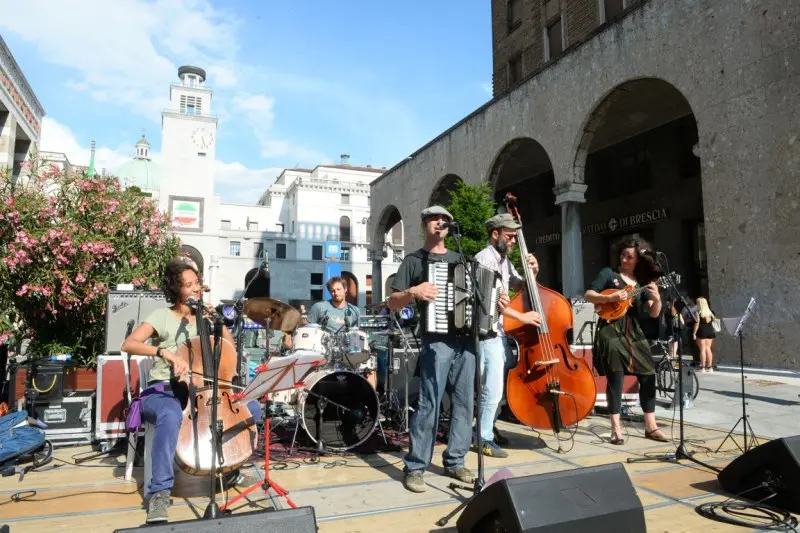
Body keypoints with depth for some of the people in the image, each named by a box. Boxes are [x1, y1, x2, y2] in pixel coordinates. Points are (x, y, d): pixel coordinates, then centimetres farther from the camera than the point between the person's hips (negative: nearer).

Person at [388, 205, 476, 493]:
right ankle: (414, 467, 3)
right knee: (429, 403, -8)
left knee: (464, 402, 7)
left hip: (466, 338, 5)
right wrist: (413, 291, -19)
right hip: (436, 339, -5)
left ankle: (454, 461, 20)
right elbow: (392, 303, 0)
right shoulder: (413, 260, 5)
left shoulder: (459, 259, 19)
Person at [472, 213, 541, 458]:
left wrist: (532, 272, 1)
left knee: (508, 382, 16)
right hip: (488, 332, -9)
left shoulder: (504, 261, 15)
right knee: (493, 389, -8)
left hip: (502, 331, 10)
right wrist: (522, 316, -21)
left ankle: (489, 426, 32)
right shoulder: (485, 258, -13)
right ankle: (485, 439, 7)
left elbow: (520, 286, 21)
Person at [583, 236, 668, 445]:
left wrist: (657, 299, -13)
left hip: (633, 332, 5)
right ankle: (616, 428, 0)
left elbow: (653, 313, 8)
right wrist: (611, 298, -20)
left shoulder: (642, 282, 12)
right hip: (611, 331, -5)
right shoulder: (609, 273, 2)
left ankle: (650, 426, 12)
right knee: (615, 377, -6)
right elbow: (588, 295, -5)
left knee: (649, 375, 1)